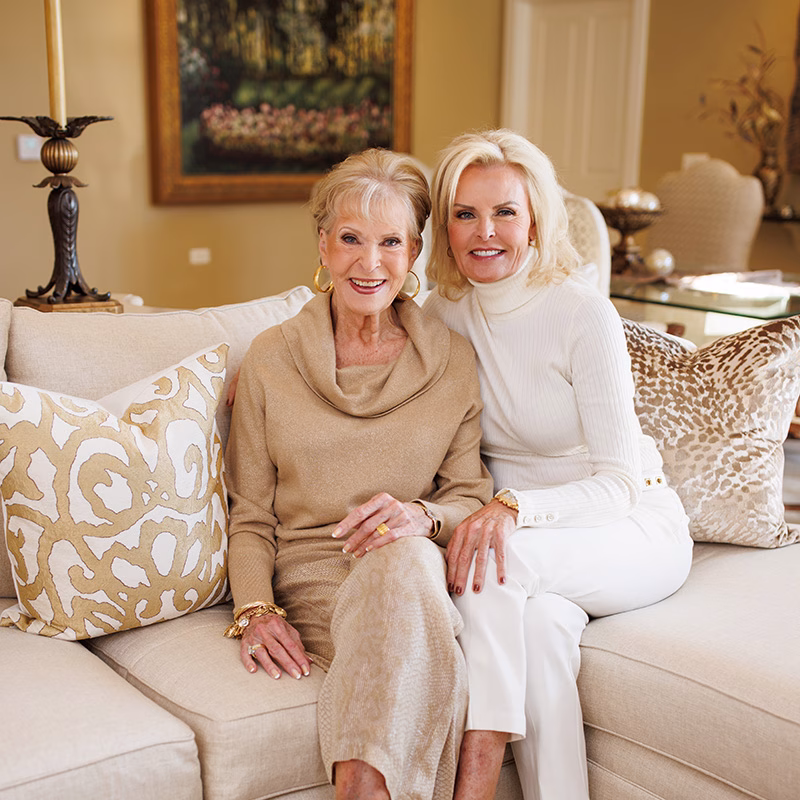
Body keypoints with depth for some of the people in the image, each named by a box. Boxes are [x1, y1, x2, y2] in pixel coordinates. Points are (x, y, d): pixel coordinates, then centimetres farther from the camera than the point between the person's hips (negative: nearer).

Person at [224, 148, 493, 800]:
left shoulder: (453, 360, 7)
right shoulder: (271, 358, 6)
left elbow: (470, 496, 6)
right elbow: (251, 515, 7)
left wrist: (422, 516, -18)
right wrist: (255, 610, -11)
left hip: (417, 572, 2)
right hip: (309, 578, -1)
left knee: (405, 559, -38)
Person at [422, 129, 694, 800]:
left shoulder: (583, 313, -17)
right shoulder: (446, 311, -1)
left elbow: (621, 483, -18)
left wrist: (515, 508, -36)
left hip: (636, 531, -3)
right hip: (534, 550, 4)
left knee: (498, 552, -33)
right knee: (540, 623, -32)